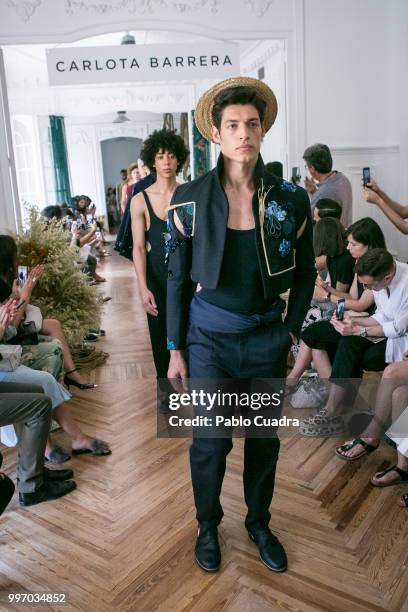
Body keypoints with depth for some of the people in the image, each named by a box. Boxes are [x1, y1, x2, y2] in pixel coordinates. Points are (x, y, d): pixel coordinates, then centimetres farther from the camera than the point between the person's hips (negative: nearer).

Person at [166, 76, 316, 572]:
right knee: (210, 441, 5)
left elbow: (305, 273, 8)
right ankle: (207, 524, 34)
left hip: (267, 339, 2)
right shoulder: (189, 200, -7)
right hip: (209, 337, -1)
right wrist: (175, 350, 0)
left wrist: (291, 329, 3)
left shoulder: (290, 200, -4)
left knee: (265, 438, 15)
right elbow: (178, 278, -1)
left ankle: (258, 522, 40)